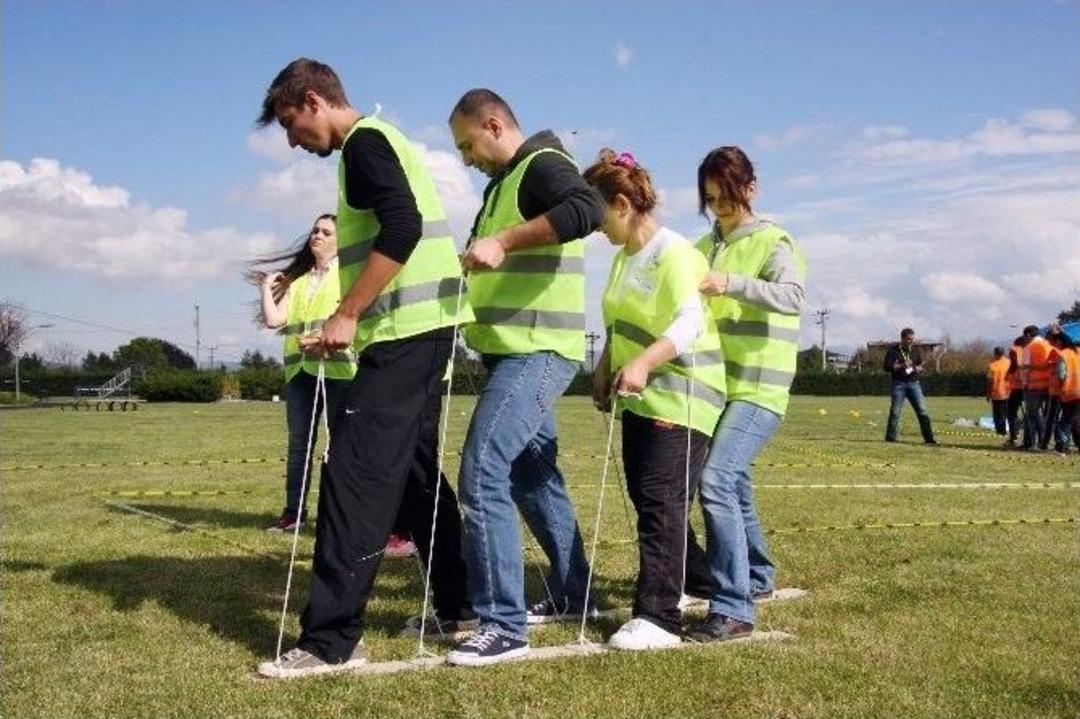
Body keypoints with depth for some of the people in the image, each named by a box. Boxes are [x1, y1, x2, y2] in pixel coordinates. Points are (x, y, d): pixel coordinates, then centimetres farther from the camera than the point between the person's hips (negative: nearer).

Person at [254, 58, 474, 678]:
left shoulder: (363, 140, -6)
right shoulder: (379, 143, 24)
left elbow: (401, 228, -21)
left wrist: (347, 314, -18)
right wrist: (356, 320, 18)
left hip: (407, 330, -11)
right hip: (423, 327, 11)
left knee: (355, 472, -12)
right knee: (410, 468, 16)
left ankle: (332, 639, -12)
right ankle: (462, 603, 25)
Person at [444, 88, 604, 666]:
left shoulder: (542, 165, -10)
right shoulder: (503, 182, 20)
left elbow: (588, 209, -32)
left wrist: (503, 241, -35)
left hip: (537, 353, -11)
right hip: (512, 353, 11)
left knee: (482, 472, -16)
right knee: (532, 475, 18)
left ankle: (503, 624, -12)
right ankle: (570, 593, 31)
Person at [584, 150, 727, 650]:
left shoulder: (674, 253, -15)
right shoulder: (625, 256, 13)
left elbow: (689, 322, -30)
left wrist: (643, 362, -43)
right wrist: (605, 370, 13)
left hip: (681, 397, -9)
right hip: (640, 397, 9)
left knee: (661, 502, -14)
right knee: (645, 497, 13)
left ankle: (658, 618, -13)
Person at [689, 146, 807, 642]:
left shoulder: (773, 242, -7)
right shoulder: (705, 246, 13)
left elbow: (793, 296, -25)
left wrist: (733, 283, -38)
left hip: (758, 388, -7)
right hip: (717, 385, 7)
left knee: (717, 481, -21)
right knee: (733, 484, 18)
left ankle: (733, 608, -18)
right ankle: (757, 576, 40)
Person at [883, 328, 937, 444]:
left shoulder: (916, 349, 11)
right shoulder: (893, 350, 1)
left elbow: (921, 365, 16)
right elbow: (886, 366, -6)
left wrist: (918, 368, -8)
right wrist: (901, 366, -17)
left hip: (914, 383, 3)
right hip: (899, 383, -3)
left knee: (922, 411, -3)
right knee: (895, 411, -3)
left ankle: (929, 438, -1)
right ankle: (890, 437, 7)